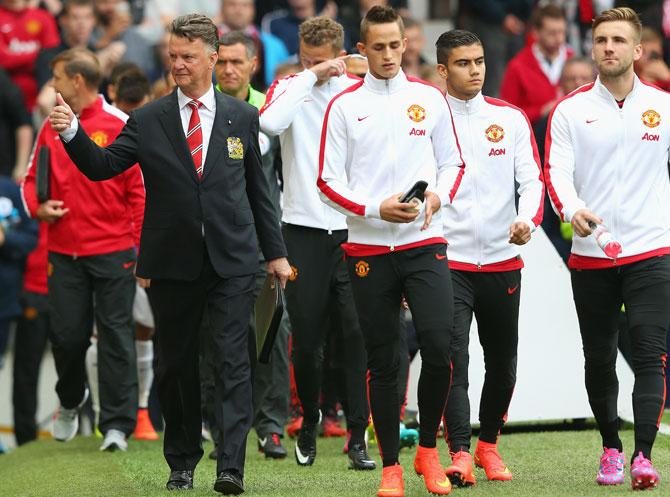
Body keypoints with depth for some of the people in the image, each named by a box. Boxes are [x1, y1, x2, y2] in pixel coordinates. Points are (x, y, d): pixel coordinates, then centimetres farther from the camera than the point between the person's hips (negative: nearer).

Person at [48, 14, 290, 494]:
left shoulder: (243, 118, 7)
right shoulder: (148, 121, 4)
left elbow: (258, 190, 11)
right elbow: (101, 166, -2)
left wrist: (276, 252, 11)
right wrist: (72, 133, -20)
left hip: (231, 259, -1)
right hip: (172, 263, 1)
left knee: (233, 360, -9)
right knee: (176, 364, 8)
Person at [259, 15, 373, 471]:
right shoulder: (290, 87, 3)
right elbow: (271, 123, -20)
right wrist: (309, 77, -15)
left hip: (352, 228, 0)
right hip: (304, 228, 0)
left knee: (358, 334, -5)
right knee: (307, 338, 5)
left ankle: (358, 437, 1)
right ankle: (310, 419, 29)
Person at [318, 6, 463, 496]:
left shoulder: (430, 99, 7)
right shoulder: (344, 105, 3)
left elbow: (452, 162, 14)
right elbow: (329, 181, 1)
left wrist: (438, 197, -7)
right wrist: (376, 209, -13)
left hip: (425, 242, 0)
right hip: (369, 249, 0)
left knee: (439, 347, -12)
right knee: (383, 361, 3)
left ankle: (428, 450, 7)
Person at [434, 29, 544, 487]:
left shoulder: (511, 118, 6)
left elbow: (532, 179, 3)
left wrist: (528, 219, -18)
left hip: (503, 259, 3)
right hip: (448, 260, -3)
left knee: (503, 359, 11)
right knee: (453, 358, -14)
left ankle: (488, 444, 29)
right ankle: (460, 454, -16)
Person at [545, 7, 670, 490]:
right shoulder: (571, 109, 2)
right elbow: (556, 170, -6)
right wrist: (572, 209, -26)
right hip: (591, 255, 1)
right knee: (599, 360, 9)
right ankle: (611, 448, 25)